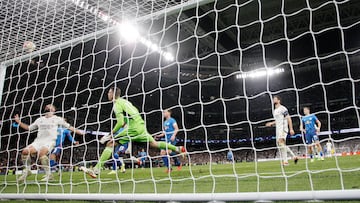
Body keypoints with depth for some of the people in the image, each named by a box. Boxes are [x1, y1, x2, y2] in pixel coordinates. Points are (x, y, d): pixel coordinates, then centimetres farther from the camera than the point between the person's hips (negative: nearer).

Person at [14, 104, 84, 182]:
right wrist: (19, 122, 22)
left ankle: (48, 175, -27)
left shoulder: (57, 119, 11)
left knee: (41, 152, -33)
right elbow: (28, 128, 30)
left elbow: (69, 126, 12)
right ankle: (27, 171, 9)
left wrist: (80, 132, 8)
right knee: (25, 151, -15)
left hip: (50, 141, -5)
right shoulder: (40, 119, 23)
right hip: (38, 141, 5)